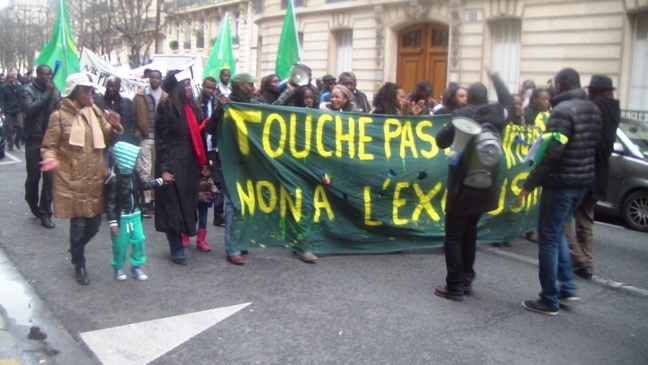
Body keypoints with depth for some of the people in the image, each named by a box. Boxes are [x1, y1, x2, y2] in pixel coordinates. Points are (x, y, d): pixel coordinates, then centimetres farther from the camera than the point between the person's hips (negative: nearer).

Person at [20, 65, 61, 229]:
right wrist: (46, 94, -17)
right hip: (34, 140, -2)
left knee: (49, 177, 1)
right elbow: (29, 109, -19)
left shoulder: (55, 91, 6)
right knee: (33, 176, 7)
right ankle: (33, 205, 32)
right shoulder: (28, 90, -3)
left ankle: (45, 213, 9)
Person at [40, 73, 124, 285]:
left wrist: (115, 127, -8)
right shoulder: (60, 116, -6)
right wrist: (51, 158, -25)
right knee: (78, 224, 1)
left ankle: (76, 250, 40)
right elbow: (49, 146, -3)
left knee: (94, 224, 10)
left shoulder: (96, 112, 8)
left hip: (95, 179, 5)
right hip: (72, 180, -5)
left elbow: (109, 140, 12)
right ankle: (79, 265, 23)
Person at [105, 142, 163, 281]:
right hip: (121, 217, -7)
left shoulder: (133, 173, 0)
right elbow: (110, 202, -20)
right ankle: (118, 268, 27)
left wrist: (160, 181, 17)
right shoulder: (113, 178, -22)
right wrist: (112, 222, -21)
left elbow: (143, 185, 20)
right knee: (120, 244, 6)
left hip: (135, 215, 7)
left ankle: (136, 266, 25)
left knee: (139, 240, 9)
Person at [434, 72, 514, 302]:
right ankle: (466, 280, 25)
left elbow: (441, 141, -4)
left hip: (463, 186, -6)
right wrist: (497, 80, 35)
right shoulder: (497, 114, 1)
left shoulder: (461, 116, -12)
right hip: (485, 187, 6)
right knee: (469, 233, 19)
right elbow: (508, 102, 23)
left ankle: (455, 287, 2)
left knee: (454, 237, 1)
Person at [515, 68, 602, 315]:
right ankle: (567, 286, 23)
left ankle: (549, 300, 7)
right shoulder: (593, 109, 10)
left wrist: (529, 184, -19)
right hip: (583, 181, 9)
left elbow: (552, 153, -23)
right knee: (558, 233, 23)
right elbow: (593, 146, 17)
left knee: (548, 238, 1)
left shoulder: (563, 110, -18)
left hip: (561, 183, -9)